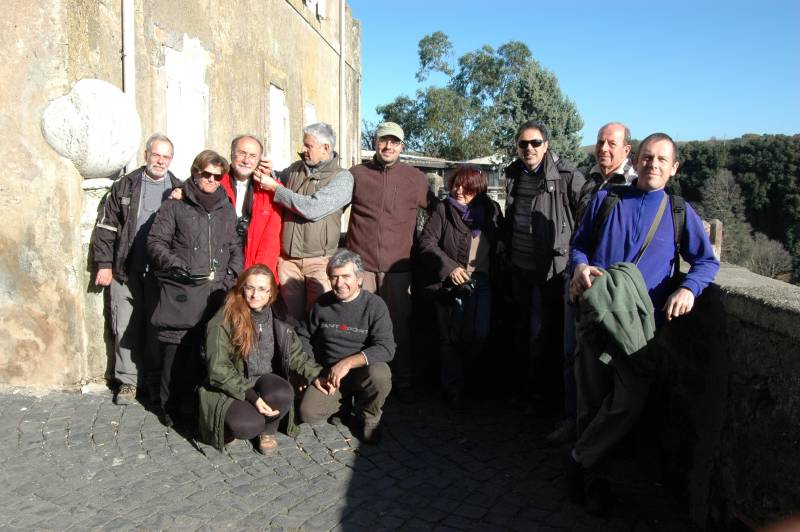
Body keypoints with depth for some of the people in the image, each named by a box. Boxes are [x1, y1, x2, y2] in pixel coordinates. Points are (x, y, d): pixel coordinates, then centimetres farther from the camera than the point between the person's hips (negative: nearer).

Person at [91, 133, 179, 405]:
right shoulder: (124, 186, 7)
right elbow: (106, 227, 6)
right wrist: (104, 264, 0)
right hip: (125, 271, 0)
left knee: (157, 327, 5)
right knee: (126, 327, 3)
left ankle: (155, 380, 17)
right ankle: (127, 380, 15)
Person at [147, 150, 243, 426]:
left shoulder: (227, 210, 19)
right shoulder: (175, 206, 7)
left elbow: (235, 247, 22)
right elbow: (156, 242, 3)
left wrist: (233, 273, 6)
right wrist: (176, 266, -10)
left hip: (216, 293, 3)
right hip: (181, 293, -3)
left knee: (205, 350, -2)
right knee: (176, 350, -3)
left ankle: (193, 405, 12)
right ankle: (171, 408, 10)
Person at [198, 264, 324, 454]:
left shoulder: (277, 319, 2)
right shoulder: (223, 321, -12)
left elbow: (296, 354, 10)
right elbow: (219, 369, -15)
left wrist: (319, 374, -4)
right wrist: (251, 397, -23)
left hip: (264, 382, 4)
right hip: (229, 389, -3)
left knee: (283, 394, -32)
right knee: (247, 425, -33)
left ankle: (268, 429, 1)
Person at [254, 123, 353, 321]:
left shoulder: (342, 178, -6)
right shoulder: (295, 169, 8)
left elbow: (313, 208, -19)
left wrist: (274, 187, -13)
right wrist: (269, 175, 4)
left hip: (319, 261, -4)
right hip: (288, 259, 4)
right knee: (290, 318, 9)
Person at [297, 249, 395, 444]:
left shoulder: (374, 305, -9)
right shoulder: (322, 304, 3)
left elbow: (386, 348, -19)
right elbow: (304, 337, 15)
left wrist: (348, 363, -29)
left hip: (363, 370, -3)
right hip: (329, 373, 3)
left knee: (379, 375, -36)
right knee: (308, 413, -19)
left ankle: (369, 417, -3)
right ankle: (344, 402, 15)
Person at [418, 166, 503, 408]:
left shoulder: (491, 210, 8)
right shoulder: (443, 210, -1)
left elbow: (499, 243, 14)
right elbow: (426, 244, -6)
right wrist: (449, 267, -15)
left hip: (481, 283, 2)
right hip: (451, 283, -2)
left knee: (478, 336, -1)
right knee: (451, 338, 2)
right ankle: (453, 391, 14)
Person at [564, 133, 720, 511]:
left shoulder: (680, 212, 11)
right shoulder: (606, 199, 12)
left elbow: (707, 260, 9)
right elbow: (579, 243, 16)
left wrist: (689, 287, -12)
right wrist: (580, 265, -7)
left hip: (643, 323, 0)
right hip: (596, 314, 0)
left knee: (628, 403, -9)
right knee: (592, 401, 4)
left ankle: (579, 460, 13)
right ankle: (594, 475, 23)